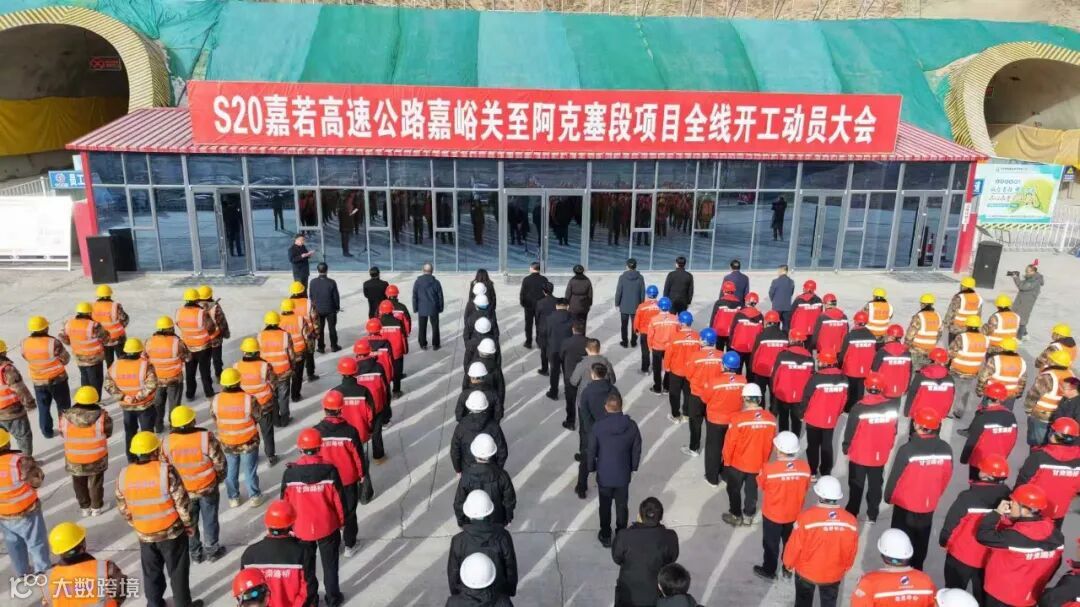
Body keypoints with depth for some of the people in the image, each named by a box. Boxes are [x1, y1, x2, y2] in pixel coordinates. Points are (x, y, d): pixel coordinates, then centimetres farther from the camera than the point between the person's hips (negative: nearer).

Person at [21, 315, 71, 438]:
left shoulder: (25, 343, -11)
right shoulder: (53, 342, -24)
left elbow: (27, 358, 7)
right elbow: (66, 359, -12)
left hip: (38, 382, 4)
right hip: (57, 380, -3)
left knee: (43, 408, 19)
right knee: (63, 406, 15)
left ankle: (47, 432, 27)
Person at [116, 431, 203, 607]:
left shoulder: (123, 475, -8)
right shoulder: (165, 470, -21)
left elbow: (123, 508, 4)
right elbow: (182, 502, -16)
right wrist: (189, 524, -1)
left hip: (144, 534, 4)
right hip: (172, 531, -4)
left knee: (151, 572, 22)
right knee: (178, 571, 12)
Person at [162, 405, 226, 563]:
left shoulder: (167, 442, -17)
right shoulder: (206, 437, -25)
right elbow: (219, 462, -15)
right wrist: (219, 478, 6)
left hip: (183, 490, 2)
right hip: (208, 488, -2)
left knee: (189, 521, 22)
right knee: (210, 519, 17)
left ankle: (194, 552, 36)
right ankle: (211, 550, 32)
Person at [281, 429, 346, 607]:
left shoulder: (290, 473, -17)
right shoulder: (330, 470, -19)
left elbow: (286, 503, -5)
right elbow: (339, 499, -10)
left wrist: (290, 525, 12)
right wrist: (341, 521, 8)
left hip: (301, 528, 1)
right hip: (327, 527, 0)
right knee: (330, 564, 19)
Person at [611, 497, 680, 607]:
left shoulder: (625, 536, -26)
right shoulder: (669, 537, -24)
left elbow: (617, 558, -8)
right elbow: (672, 558, -4)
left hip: (629, 594, -1)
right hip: (656, 596, 1)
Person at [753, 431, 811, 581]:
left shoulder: (769, 468, -31)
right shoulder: (805, 467, -20)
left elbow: (761, 485, -11)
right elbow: (806, 488, -3)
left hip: (772, 514, -3)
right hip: (794, 513, 3)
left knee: (771, 543, 19)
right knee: (791, 542, 27)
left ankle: (768, 571, 38)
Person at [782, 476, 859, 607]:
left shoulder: (806, 517, -29)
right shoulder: (850, 521, -20)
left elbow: (794, 546, -17)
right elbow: (851, 551, -4)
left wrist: (789, 563, 3)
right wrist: (845, 567, 16)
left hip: (806, 571, -2)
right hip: (834, 573, 2)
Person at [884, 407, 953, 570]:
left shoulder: (908, 449, -27)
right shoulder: (946, 449, -12)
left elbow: (895, 477, -17)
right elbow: (946, 477, 1)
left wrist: (889, 497, 2)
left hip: (905, 505, -4)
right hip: (929, 506, 4)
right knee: (921, 543, 23)